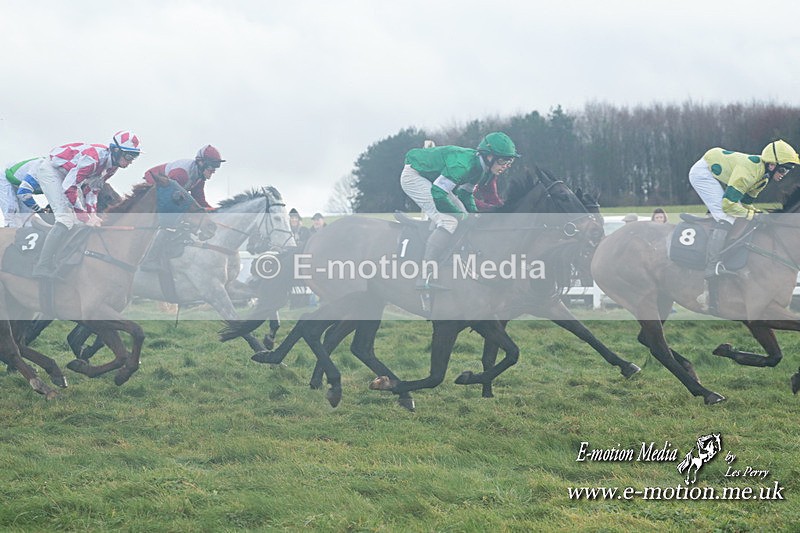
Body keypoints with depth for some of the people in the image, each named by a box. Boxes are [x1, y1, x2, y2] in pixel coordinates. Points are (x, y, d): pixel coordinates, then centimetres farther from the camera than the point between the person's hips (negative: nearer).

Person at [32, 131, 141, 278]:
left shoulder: (111, 166, -3)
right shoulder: (93, 158, -33)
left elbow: (92, 189, 6)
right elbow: (69, 187, -33)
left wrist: (92, 215, -8)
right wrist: (85, 216, -28)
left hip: (66, 175, 10)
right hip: (50, 170, -10)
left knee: (82, 220, 4)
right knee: (66, 219, -22)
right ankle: (42, 267, -26)